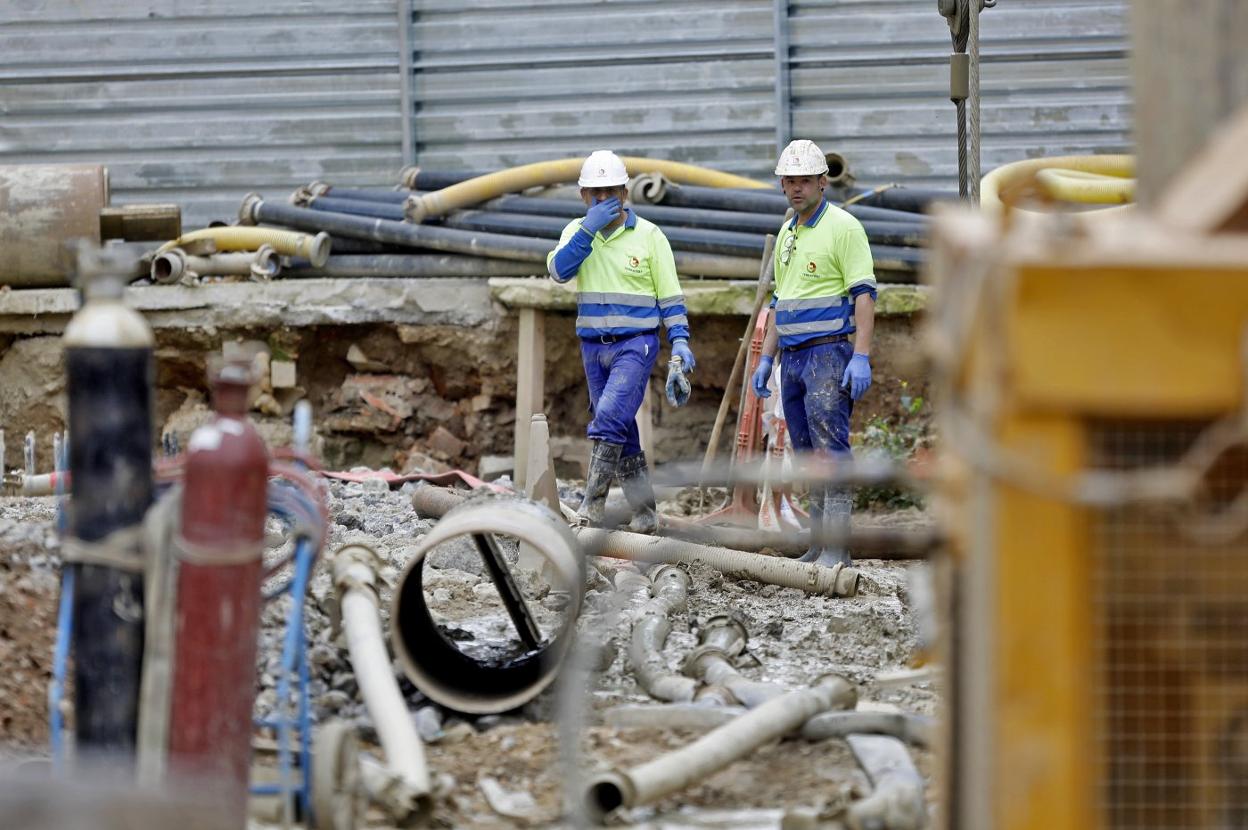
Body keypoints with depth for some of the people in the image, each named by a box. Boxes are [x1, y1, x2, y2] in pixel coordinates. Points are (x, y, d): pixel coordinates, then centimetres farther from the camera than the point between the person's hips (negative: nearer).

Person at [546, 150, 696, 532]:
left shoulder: (648, 235, -3)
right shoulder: (577, 231, 7)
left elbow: (670, 295, 0)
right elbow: (559, 269, -12)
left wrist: (680, 340, -10)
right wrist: (589, 229, -19)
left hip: (635, 344, -5)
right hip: (593, 346, 5)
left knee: (609, 417, -23)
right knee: (621, 432, 9)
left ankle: (594, 501, -23)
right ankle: (644, 513, 16)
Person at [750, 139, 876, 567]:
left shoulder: (842, 227, -7)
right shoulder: (787, 234, 19)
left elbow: (864, 294, -13)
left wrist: (861, 356, -21)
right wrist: (766, 360, 20)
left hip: (829, 353, -8)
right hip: (792, 356, 8)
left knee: (830, 444, -15)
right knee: (808, 452, 8)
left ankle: (837, 548, -19)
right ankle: (819, 545, 11)